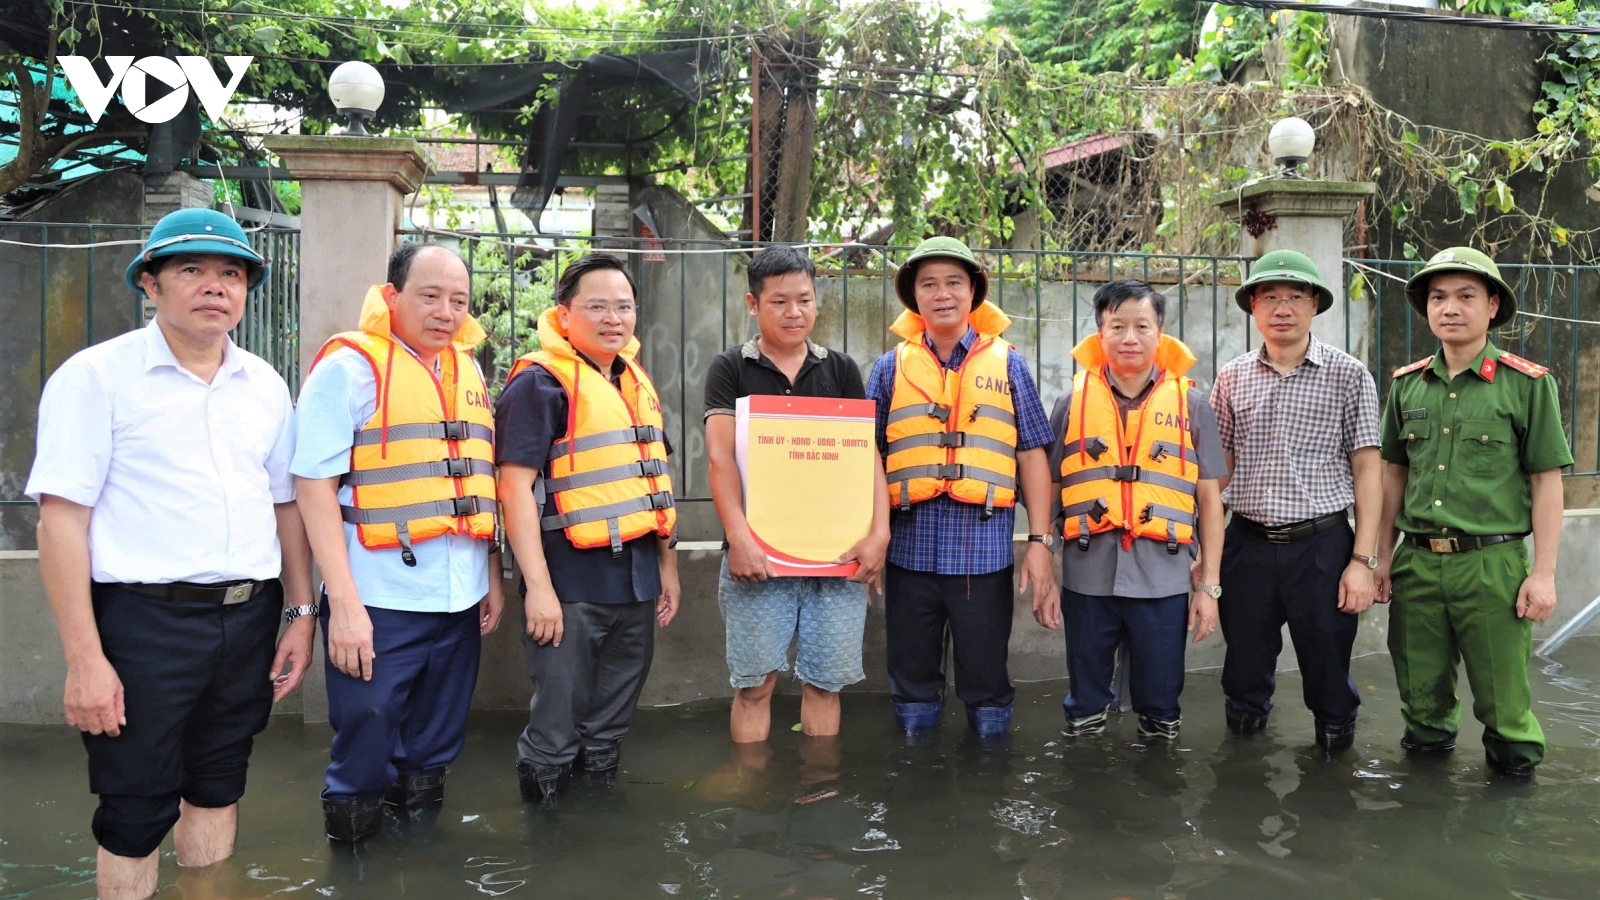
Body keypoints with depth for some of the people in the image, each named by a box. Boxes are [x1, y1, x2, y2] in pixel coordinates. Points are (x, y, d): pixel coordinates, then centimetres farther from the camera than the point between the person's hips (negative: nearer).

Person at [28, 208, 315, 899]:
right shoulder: (97, 376, -6)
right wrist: (84, 660, -14)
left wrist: (300, 615, 11)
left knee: (216, 789, 18)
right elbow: (61, 520, -10)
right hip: (144, 619, -5)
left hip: (248, 619, 5)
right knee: (136, 814, 6)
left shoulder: (265, 385, 9)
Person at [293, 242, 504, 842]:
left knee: (434, 747, 17)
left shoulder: (467, 370, 13)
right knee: (365, 743, 4)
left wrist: (492, 578, 16)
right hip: (380, 602, -6)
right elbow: (315, 483, -12)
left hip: (461, 600, 6)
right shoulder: (350, 365, -7)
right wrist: (343, 601, -17)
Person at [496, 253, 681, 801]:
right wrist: (537, 586, -20)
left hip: (635, 582, 7)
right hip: (571, 584, -7)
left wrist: (667, 564, 19)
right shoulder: (540, 382, -9)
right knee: (555, 731, 2)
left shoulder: (637, 382, 14)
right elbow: (516, 484, -16)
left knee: (610, 728, 18)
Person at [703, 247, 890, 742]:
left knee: (825, 683, 8)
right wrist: (738, 536, -20)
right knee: (754, 684, 2)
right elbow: (721, 457, -7)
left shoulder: (841, 370, 12)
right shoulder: (731, 369, 5)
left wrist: (879, 532, -9)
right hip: (758, 554, -2)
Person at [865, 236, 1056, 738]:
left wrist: (1040, 541, -2)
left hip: (985, 551, -1)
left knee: (988, 688, 9)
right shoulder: (891, 367, 7)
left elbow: (1031, 455, 4)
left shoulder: (1007, 364, 5)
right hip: (910, 549, 1)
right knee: (912, 687, 13)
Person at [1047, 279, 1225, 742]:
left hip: (1164, 579, 0)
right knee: (1085, 708, 13)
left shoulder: (1190, 403, 5)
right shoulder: (1073, 402, 6)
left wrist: (1209, 585, 2)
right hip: (1087, 577, 1)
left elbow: (1209, 498, 6)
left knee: (1161, 709, 11)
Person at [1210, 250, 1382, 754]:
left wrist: (1363, 559, -8)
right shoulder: (1231, 380, 7)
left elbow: (1367, 469, -2)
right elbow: (1219, 470, 10)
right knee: (1244, 669, 12)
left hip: (1322, 544, -2)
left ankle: (1335, 749, 31)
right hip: (1247, 544, 2)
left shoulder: (1348, 375, 0)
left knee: (1328, 670, 7)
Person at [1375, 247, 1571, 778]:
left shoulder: (1527, 383, -3)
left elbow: (1546, 481, -3)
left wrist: (1544, 573, -7)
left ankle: (1513, 759, 29)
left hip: (1492, 562, -3)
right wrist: (1383, 555, 11)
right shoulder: (1407, 384, 8)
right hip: (1417, 562, 3)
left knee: (1503, 691, 5)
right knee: (1421, 688, 14)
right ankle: (1429, 741, 37)